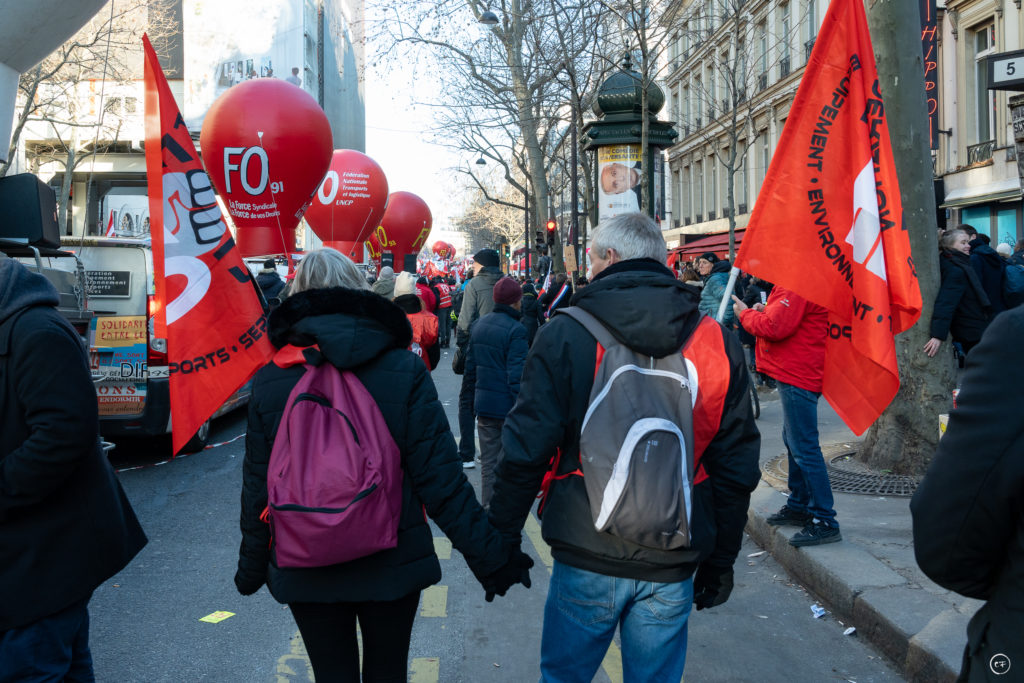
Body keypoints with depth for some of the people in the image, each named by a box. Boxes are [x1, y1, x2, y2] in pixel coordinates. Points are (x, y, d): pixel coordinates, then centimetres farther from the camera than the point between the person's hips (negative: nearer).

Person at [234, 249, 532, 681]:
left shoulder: (268, 382, -7)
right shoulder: (403, 370, -12)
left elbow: (257, 489, -2)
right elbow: (440, 479, -14)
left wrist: (252, 568, 13)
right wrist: (491, 558, -7)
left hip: (307, 575, 1)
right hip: (392, 565, 0)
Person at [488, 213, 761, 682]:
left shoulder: (565, 335, -10)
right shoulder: (718, 344, 0)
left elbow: (526, 450, -10)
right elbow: (736, 465, 4)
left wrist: (502, 537, 3)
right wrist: (720, 562, 14)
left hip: (587, 558, -2)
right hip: (674, 564, 3)